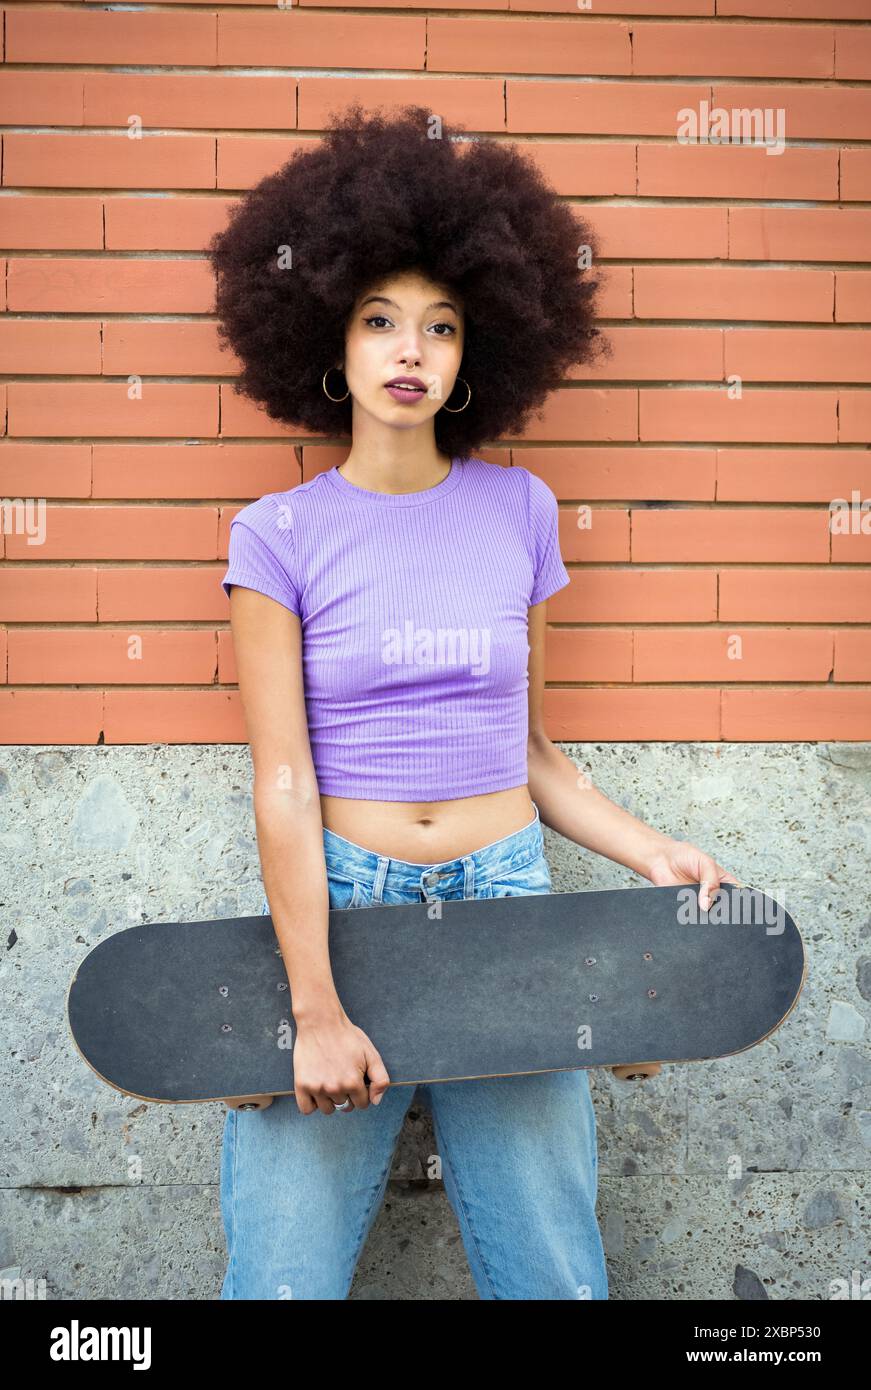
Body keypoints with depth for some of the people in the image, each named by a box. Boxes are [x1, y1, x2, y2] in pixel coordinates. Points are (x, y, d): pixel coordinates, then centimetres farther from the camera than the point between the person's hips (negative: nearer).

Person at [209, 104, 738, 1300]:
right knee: (283, 1276, 2)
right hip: (337, 902, -2)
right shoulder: (281, 534, -3)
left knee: (553, 1271, 7)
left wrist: (655, 854, 2)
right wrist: (314, 1006, -13)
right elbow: (284, 785, -9)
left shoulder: (520, 511, 5)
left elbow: (530, 751, 12)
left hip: (505, 898, 2)